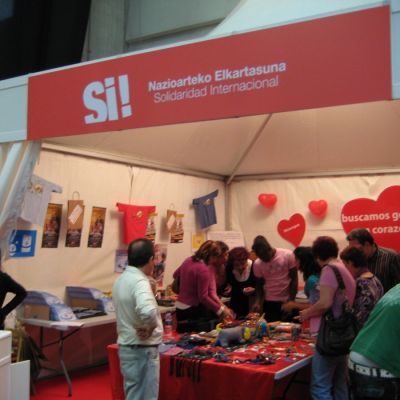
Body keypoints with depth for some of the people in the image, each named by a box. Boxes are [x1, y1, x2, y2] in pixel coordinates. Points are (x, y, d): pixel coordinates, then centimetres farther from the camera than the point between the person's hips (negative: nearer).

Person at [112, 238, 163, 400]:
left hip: (127, 345, 9)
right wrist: (149, 328, -21)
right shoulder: (139, 281, -21)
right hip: (142, 349, -9)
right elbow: (147, 311, -39)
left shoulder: (121, 280, 7)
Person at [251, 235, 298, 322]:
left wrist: (291, 301, -8)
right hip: (269, 303, 2)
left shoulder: (288, 255, -10)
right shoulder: (257, 263, -4)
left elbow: (294, 280, -4)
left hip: (287, 301, -1)